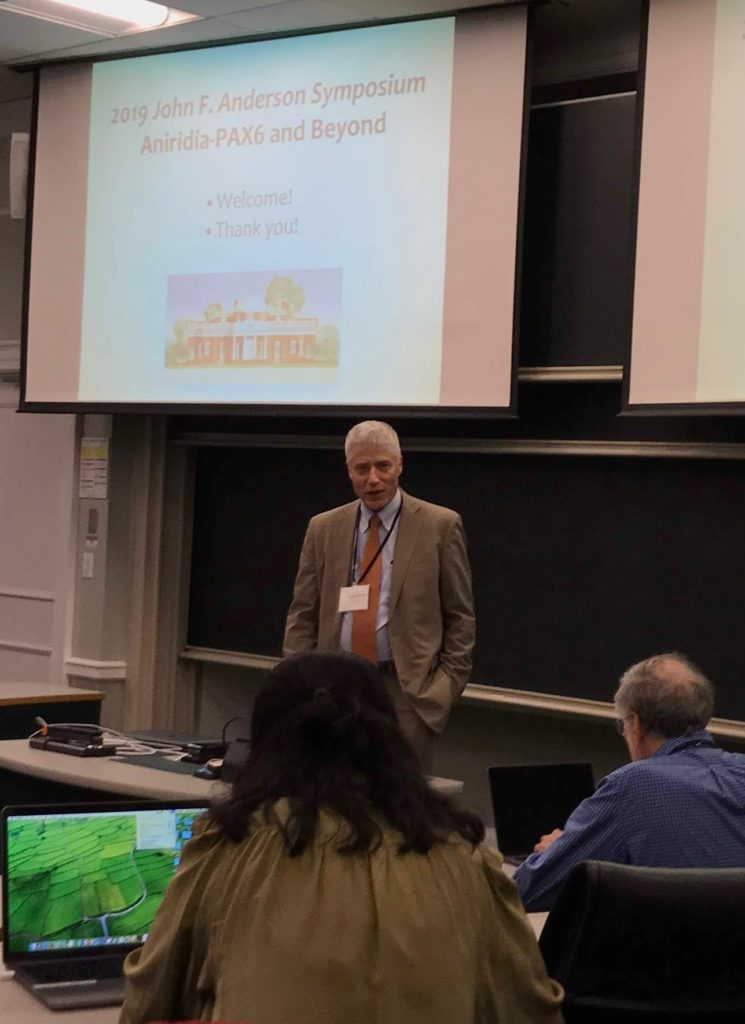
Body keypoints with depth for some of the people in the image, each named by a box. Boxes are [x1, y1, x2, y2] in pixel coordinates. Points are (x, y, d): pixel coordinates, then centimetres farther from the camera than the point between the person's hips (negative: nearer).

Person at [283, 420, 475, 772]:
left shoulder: (440, 525, 1)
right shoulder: (323, 528, 10)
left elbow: (460, 617, 3)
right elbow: (302, 616, 11)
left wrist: (447, 685, -4)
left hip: (408, 691, -3)